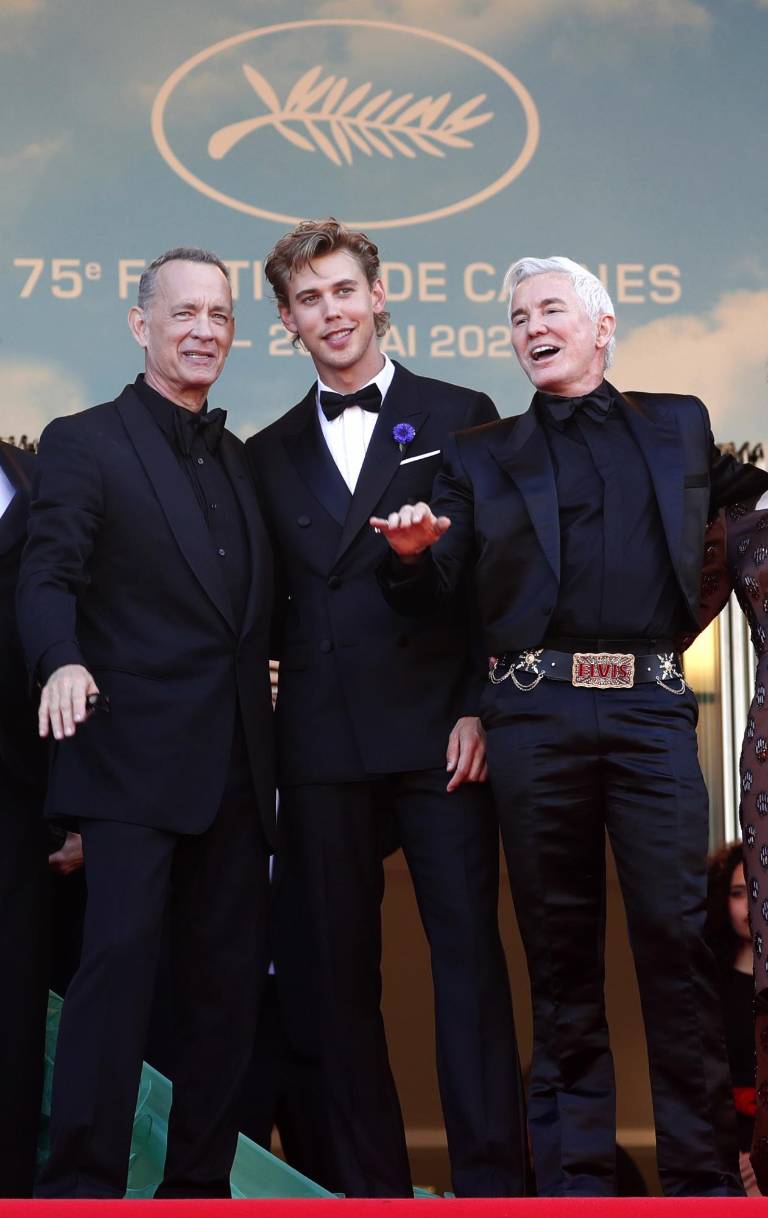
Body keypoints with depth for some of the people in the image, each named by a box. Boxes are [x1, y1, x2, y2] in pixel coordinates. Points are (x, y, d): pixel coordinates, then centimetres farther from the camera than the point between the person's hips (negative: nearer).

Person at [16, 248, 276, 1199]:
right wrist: (63, 662, -30)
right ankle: (81, 1183, -4)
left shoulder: (242, 458, 17)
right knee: (119, 957, -11)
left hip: (236, 764, 6)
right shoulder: (82, 443, -1)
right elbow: (48, 580, -11)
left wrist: (266, 742, 7)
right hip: (133, 756, -6)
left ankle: (201, 1180, 19)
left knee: (229, 974, 8)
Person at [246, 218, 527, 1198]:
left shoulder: (459, 417, 7)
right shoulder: (270, 453, 16)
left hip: (438, 728, -3)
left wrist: (480, 709, -7)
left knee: (468, 948, -4)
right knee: (337, 967, 4)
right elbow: (271, 604, 13)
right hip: (323, 741, 3)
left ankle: (490, 1176, 1)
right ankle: (368, 1182, 12)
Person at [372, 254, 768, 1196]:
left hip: (651, 704, 0)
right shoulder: (482, 455, 14)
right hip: (537, 712, 0)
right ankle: (575, 1173, 11)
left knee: (677, 934, -7)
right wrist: (414, 552, -11)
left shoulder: (680, 426, 16)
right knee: (560, 951, 4)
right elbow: (433, 592, 8)